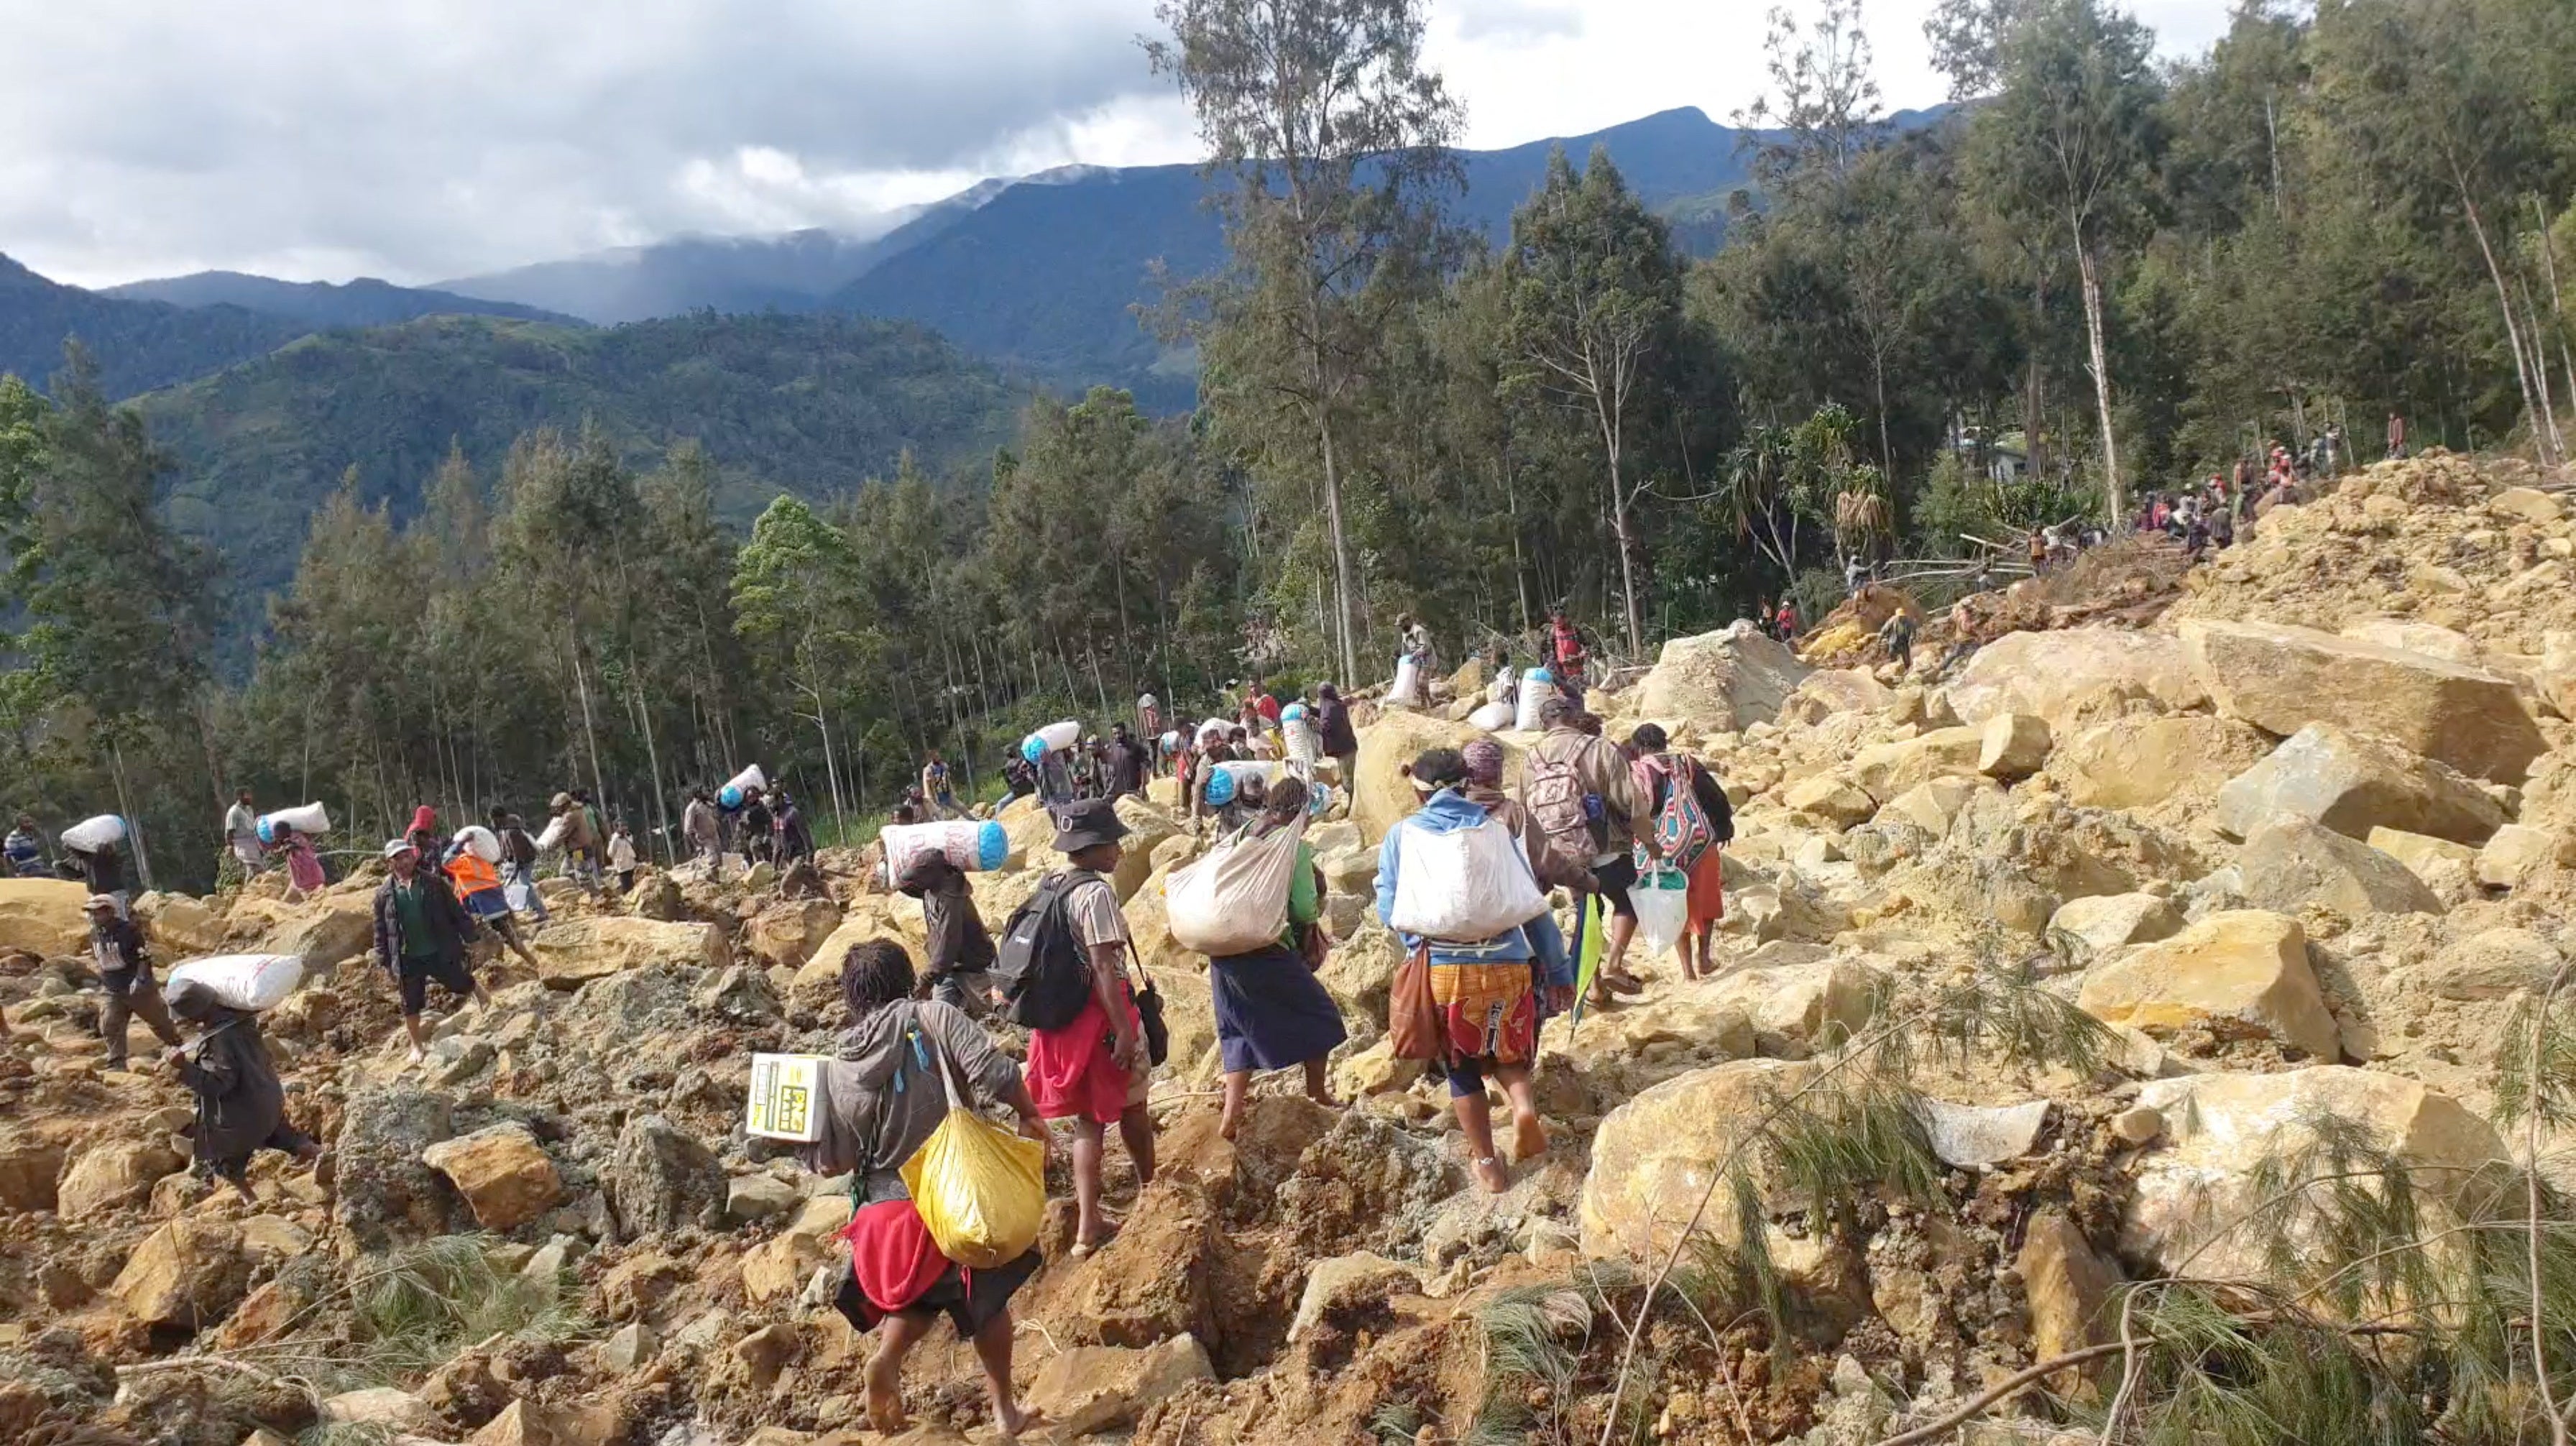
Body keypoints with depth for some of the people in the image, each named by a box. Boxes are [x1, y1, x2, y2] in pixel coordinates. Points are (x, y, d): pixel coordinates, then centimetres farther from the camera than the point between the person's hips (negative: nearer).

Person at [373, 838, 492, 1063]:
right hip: (408, 960, 1)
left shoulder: (433, 882, -3)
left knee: (462, 984, 10)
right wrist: (385, 962, 3)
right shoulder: (384, 895, 0)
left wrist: (469, 935, -2)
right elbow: (381, 932, 5)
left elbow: (456, 912, 0)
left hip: (441, 953, -1)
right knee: (411, 1004, 10)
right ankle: (418, 1046, 27)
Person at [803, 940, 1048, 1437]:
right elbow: (996, 1076, -21)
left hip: (886, 1205, 3)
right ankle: (1005, 1410, 25)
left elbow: (829, 1162, 1)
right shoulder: (933, 1019, -11)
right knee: (986, 1300, 17)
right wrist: (1029, 1116, -4)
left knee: (919, 1295, 26)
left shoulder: (838, 1068, -1)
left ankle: (886, 1358, 0)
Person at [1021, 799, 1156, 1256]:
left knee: (1087, 1119, 12)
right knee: (1132, 1106, 15)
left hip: (1061, 1015, 8)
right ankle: (1149, 1188, 36)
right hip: (1101, 1014, -8)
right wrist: (1124, 1028, -22)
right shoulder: (1095, 893, -19)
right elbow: (1104, 967, -23)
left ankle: (1088, 1224, 8)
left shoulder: (1048, 887, 6)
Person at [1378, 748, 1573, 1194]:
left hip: (1440, 969, -1)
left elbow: (1389, 910, 3)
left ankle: (1486, 1163, 24)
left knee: (1461, 1064, 19)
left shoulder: (1402, 834, 3)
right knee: (1507, 1047, 26)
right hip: (1506, 962, 1)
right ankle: (1523, 1102, -3)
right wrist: (1559, 970, 9)